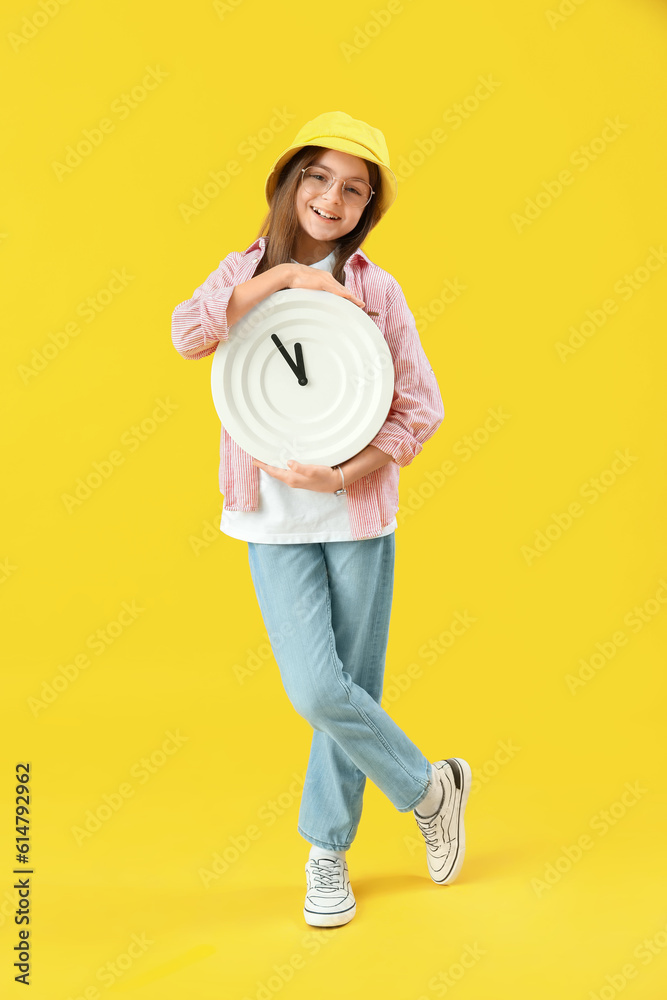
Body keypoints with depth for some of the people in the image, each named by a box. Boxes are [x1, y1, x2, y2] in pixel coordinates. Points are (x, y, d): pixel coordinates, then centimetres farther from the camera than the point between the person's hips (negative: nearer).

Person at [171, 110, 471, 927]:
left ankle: (327, 852, 27)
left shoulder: (376, 289, 0)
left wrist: (348, 473, -17)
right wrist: (284, 275, -18)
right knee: (317, 691, -6)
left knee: (351, 688, 6)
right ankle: (429, 787, 20)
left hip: (357, 514, -1)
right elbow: (188, 334, -13)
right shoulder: (247, 269, 6)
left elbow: (423, 406, -4)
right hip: (273, 520, 1)